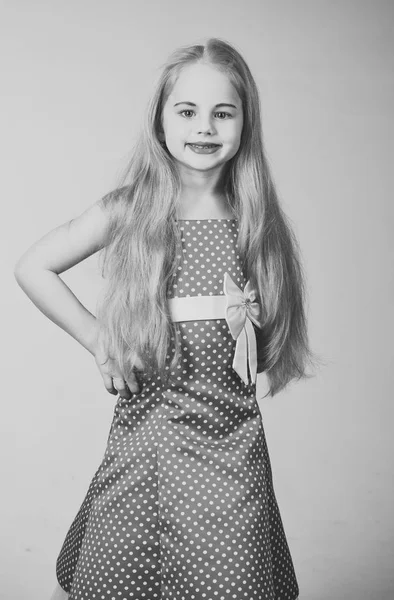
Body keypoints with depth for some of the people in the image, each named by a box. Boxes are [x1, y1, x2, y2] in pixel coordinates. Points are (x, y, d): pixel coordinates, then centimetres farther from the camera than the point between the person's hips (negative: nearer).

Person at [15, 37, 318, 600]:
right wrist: (97, 337, 0)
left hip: (234, 435, 2)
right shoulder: (129, 211, -2)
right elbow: (31, 268, 5)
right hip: (149, 425, -1)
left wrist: (250, 328, -10)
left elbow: (273, 353, 11)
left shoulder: (255, 221, 4)